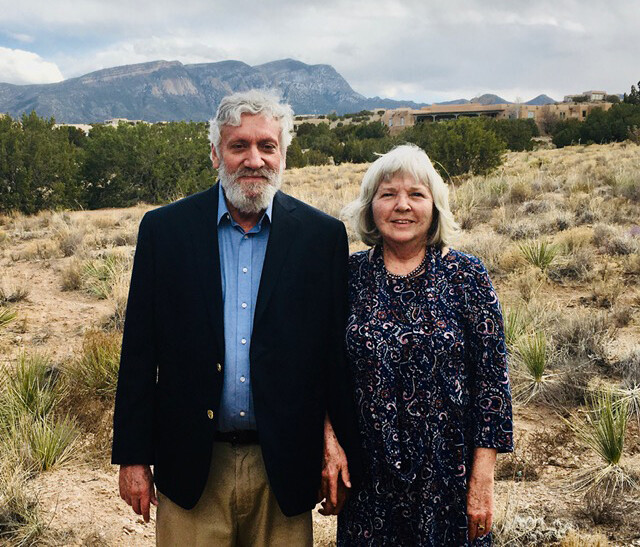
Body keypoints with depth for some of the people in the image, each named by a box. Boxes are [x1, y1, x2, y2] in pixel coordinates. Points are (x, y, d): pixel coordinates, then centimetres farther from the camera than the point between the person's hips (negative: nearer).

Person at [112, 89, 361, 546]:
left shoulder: (323, 236, -2)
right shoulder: (164, 229, -1)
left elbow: (339, 354, 1)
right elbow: (140, 351, 1)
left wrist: (341, 454, -1)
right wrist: (133, 457, 0)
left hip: (285, 468, 0)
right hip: (191, 468, 0)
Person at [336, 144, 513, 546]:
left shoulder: (467, 275, -6)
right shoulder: (350, 274, -1)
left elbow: (492, 377, -6)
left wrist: (482, 480, -8)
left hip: (448, 473, -1)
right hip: (368, 477, 2)